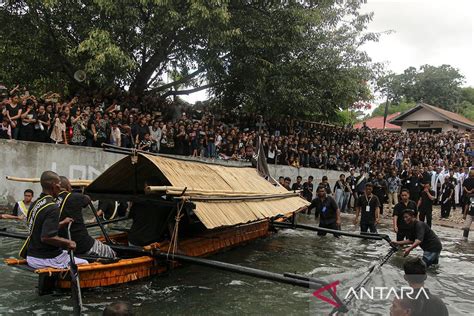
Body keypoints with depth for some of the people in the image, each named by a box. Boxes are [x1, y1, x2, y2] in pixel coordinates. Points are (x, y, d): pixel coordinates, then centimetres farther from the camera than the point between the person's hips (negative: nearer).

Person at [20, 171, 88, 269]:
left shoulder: (35, 204, 7)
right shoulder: (52, 207, -21)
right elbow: (46, 237, -28)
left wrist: (62, 223, 22)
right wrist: (68, 242, -16)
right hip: (47, 260, -9)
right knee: (85, 264, 4)